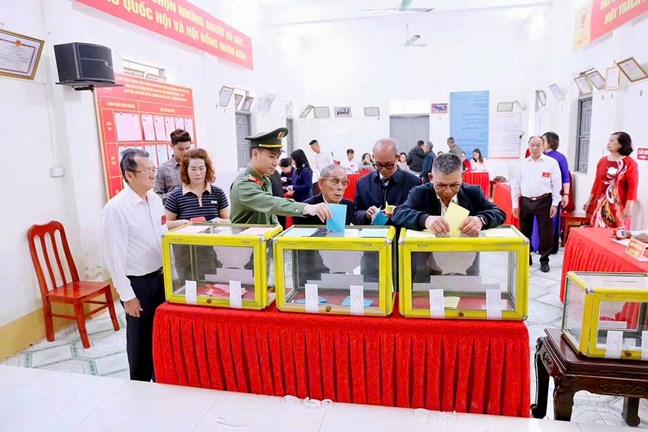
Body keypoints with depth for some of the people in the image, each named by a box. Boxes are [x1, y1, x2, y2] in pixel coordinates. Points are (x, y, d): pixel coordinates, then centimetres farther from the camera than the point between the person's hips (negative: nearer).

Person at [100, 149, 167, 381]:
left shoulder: (155, 199, 2)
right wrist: (127, 295, -14)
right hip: (138, 283, -6)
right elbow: (114, 256, -16)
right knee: (141, 340, 11)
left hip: (161, 276, 6)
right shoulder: (116, 208, -18)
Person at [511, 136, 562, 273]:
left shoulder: (551, 162, -2)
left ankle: (544, 260, 16)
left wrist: (554, 204, -6)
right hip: (525, 202, 3)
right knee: (524, 232, 10)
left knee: (545, 232, 1)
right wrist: (515, 204, 4)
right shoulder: (523, 164, 7)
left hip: (544, 202, -3)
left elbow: (556, 184, -2)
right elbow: (516, 184, 8)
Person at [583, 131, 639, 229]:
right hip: (600, 205, 5)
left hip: (619, 207, -5)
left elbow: (632, 187, -10)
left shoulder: (630, 163, -5)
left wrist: (629, 208, -16)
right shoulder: (602, 161, 9)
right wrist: (589, 201, 15)